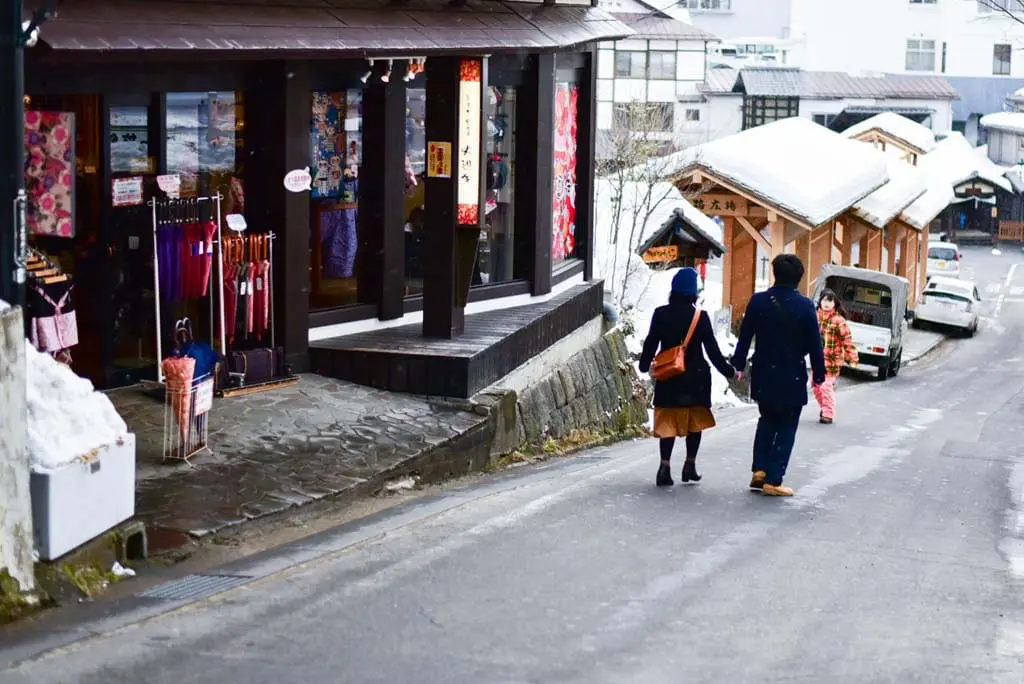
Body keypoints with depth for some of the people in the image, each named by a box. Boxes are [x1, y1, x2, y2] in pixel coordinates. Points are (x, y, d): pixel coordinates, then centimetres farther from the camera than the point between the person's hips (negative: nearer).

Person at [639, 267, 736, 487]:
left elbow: (651, 344, 3)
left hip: (668, 378, 2)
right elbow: (712, 348, -7)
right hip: (695, 378, -2)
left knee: (668, 422, 5)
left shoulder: (661, 314, -2)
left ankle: (665, 466, -7)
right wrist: (727, 370, 3)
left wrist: (644, 364, 20)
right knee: (695, 422, 14)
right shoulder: (700, 316, -9)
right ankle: (690, 465, 15)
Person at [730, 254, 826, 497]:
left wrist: (738, 365, 15)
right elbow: (814, 343, -8)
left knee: (767, 421, 22)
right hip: (792, 377, -3)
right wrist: (819, 374, 3)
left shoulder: (758, 301, -4)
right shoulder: (805, 306, -13)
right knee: (786, 428, 6)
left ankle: (759, 470, 13)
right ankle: (773, 480, 3)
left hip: (764, 376, 3)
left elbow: (745, 336, 3)